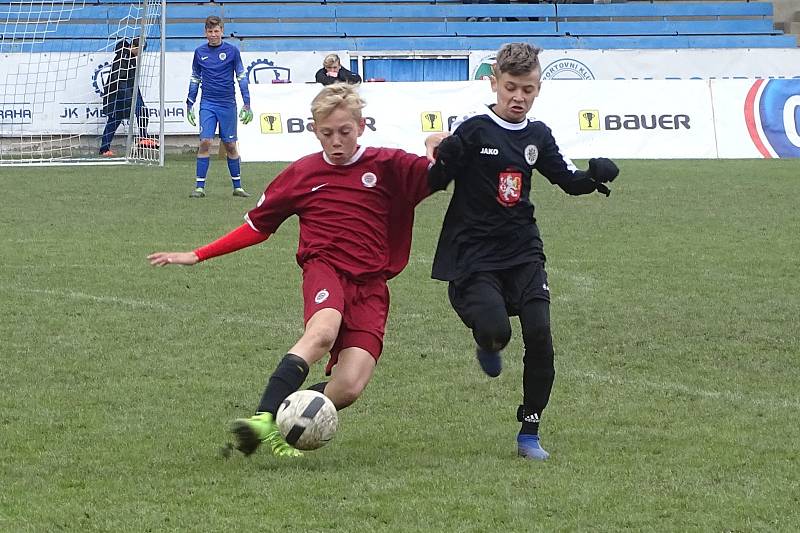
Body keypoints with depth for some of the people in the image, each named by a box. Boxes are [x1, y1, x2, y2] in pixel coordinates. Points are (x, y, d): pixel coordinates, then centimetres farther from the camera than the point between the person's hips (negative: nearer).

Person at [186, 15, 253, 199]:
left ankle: (237, 186, 15)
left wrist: (247, 104, -2)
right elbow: (195, 79, 14)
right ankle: (199, 187, -9)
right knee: (204, 142, -11)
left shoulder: (232, 51, -1)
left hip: (227, 104, -1)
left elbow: (241, 77, 2)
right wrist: (189, 105, 12)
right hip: (208, 104, 1)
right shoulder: (199, 52, 5)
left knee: (230, 146, 4)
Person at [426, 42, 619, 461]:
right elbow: (434, 182, -7)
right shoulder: (472, 128, -8)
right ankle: (488, 345, 20)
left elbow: (568, 179, 18)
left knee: (539, 336, -11)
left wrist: (594, 176, -4)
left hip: (523, 252, 4)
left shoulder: (537, 135, 8)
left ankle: (529, 433, 2)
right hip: (473, 252, -4)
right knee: (495, 330, -22)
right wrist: (441, 160, -30)